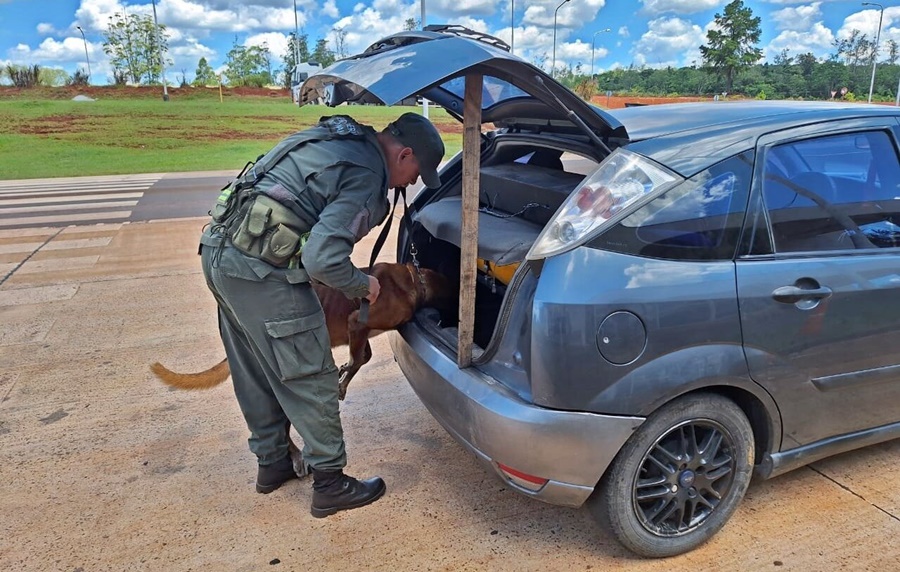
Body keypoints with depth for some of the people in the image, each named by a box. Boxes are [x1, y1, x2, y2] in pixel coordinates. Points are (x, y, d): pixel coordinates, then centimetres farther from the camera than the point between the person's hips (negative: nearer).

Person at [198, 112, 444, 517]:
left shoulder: (338, 136, 14)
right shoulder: (366, 175, -14)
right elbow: (323, 259, -23)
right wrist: (362, 286, -3)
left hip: (219, 249, 10)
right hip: (261, 270, -10)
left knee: (256, 373, 21)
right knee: (310, 380, 4)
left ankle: (272, 462, 39)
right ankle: (330, 484, 18)